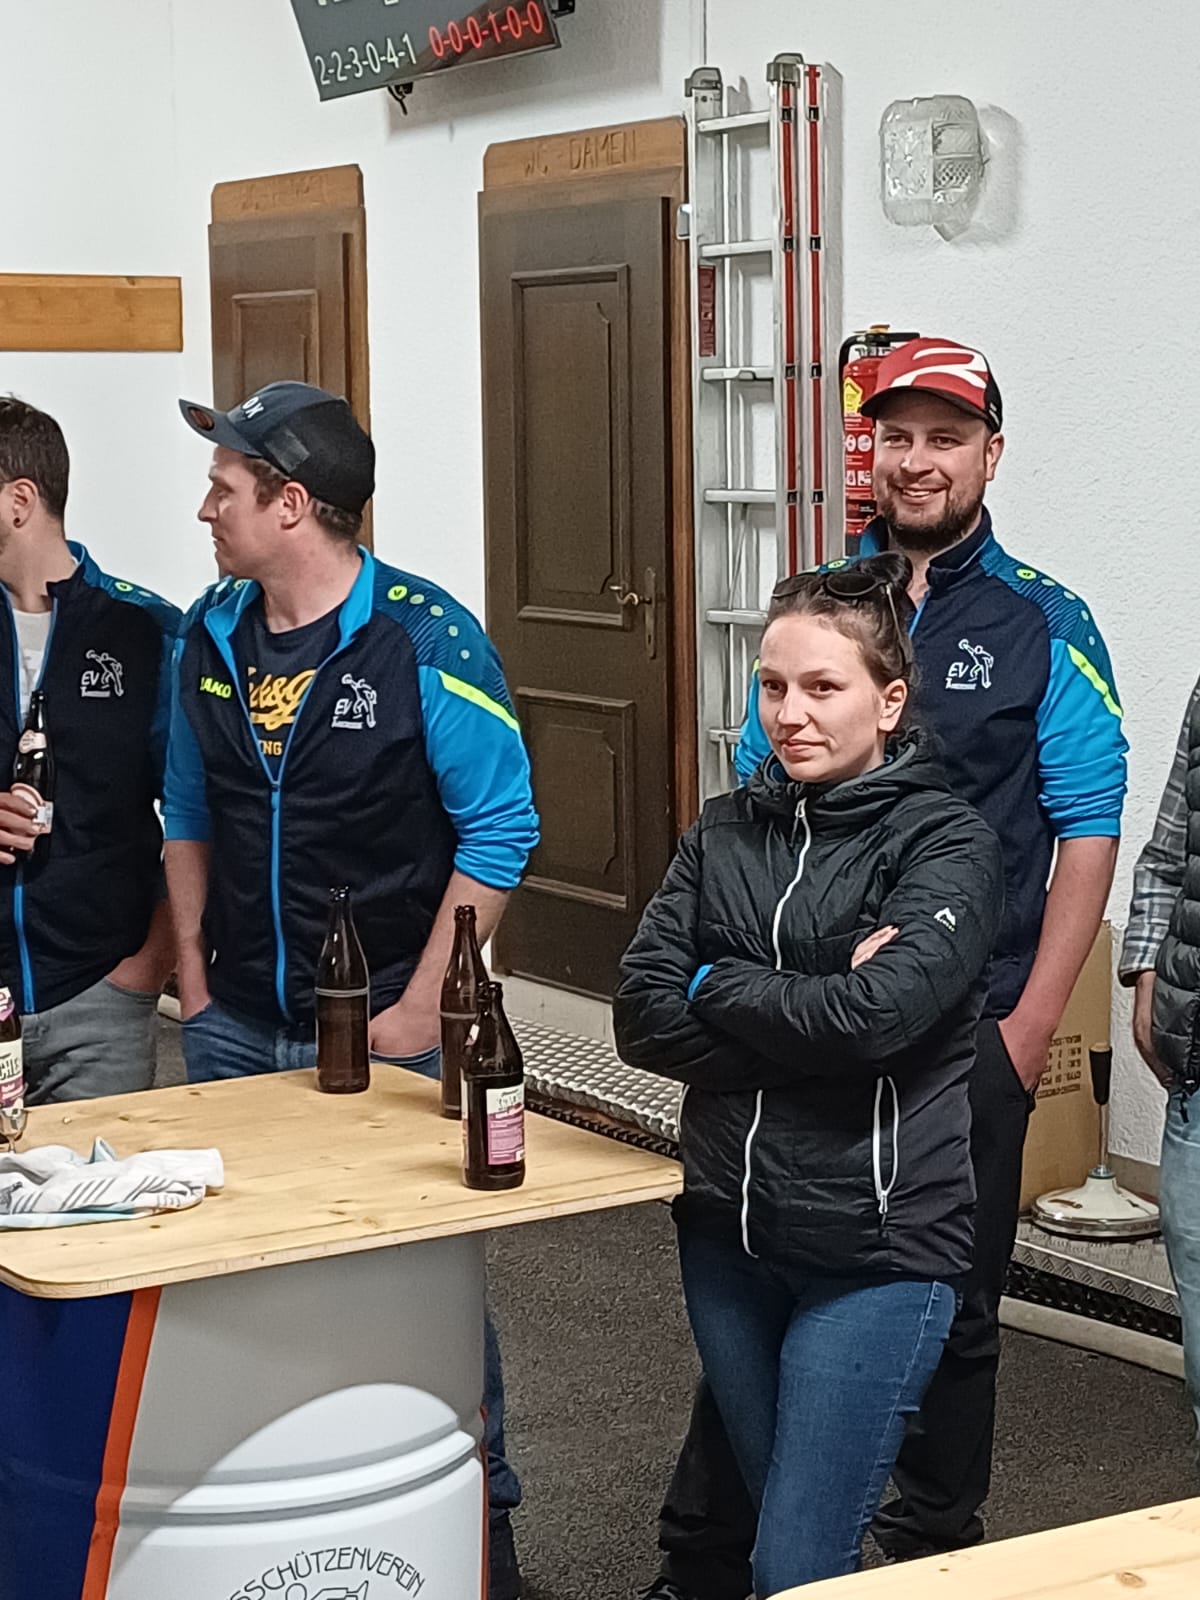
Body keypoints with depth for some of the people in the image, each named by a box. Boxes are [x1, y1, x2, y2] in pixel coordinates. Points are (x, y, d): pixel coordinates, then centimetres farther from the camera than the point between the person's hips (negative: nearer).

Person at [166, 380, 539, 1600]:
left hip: (382, 1032, -5)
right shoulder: (208, 637, 4)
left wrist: (422, 1009, -14)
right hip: (235, 1033, 5)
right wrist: (194, 976, 7)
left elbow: (499, 830, -12)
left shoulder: (426, 639, -13)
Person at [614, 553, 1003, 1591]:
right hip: (730, 1231, 5)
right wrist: (812, 1015, -15)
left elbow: (878, 1014, -23)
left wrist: (717, 985, -9)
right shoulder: (725, 834, 7)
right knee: (770, 1515, 18)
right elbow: (642, 1017, -5)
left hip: (877, 1244, -5)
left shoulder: (947, 842, -7)